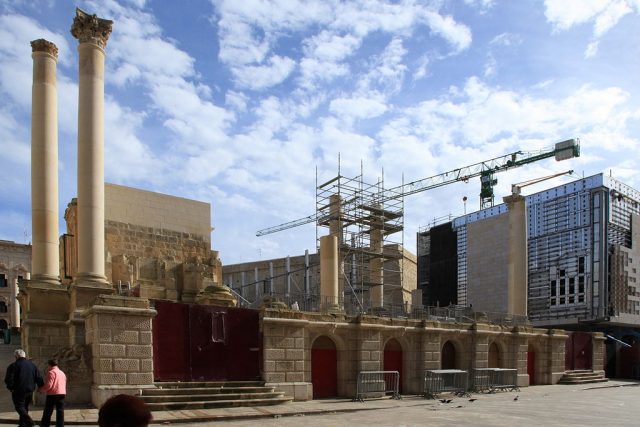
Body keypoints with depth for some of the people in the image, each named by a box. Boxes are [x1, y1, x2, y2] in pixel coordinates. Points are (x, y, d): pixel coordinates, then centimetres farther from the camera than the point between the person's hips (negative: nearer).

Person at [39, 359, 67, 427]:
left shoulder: (51, 372, -8)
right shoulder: (62, 373, 17)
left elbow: (48, 385, -15)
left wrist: (41, 389, -1)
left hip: (52, 394, -7)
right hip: (62, 393, 7)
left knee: (48, 411, 2)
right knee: (60, 411, 5)